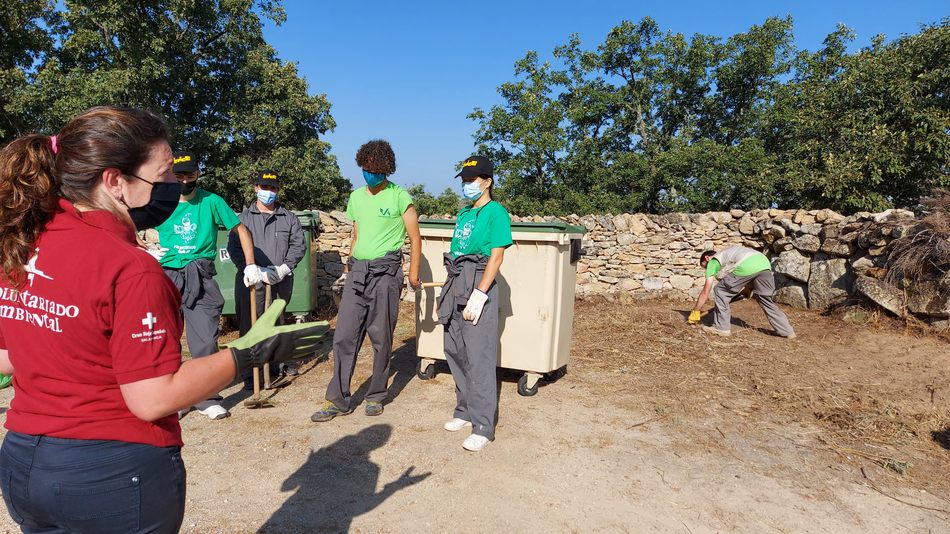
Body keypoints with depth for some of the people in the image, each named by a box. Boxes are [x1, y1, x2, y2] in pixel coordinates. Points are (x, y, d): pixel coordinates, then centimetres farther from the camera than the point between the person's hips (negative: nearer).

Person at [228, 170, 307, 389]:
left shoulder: (289, 218, 14)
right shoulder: (243, 217, 9)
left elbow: (299, 245, 7)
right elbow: (234, 247, -1)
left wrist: (284, 268, -8)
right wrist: (256, 270, -14)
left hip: (281, 280, 2)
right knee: (250, 325, -2)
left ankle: (276, 367, 22)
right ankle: (250, 374, 7)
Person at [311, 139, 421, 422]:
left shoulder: (400, 197, -2)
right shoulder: (356, 197, 14)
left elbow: (415, 239, -3)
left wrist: (413, 272, -10)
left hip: (385, 272, -5)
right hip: (357, 272, 5)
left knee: (381, 338, 3)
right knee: (344, 335, 2)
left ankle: (376, 396, 18)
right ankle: (338, 400, 10)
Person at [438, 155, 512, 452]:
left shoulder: (495, 212, -6)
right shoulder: (463, 214, 18)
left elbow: (496, 257, -13)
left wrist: (478, 296, -20)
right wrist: (447, 291, 17)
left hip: (479, 286, -8)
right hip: (456, 285, 8)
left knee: (479, 358, -7)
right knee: (455, 351, 13)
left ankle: (483, 427, 1)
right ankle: (465, 411, 28)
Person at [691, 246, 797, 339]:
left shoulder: (713, 261, 21)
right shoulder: (726, 254, 40)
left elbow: (705, 292, 20)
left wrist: (695, 311, 28)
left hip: (747, 266, -7)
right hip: (765, 262, 7)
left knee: (720, 291, 10)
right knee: (766, 300, 22)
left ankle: (722, 327, 12)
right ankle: (787, 331, 26)